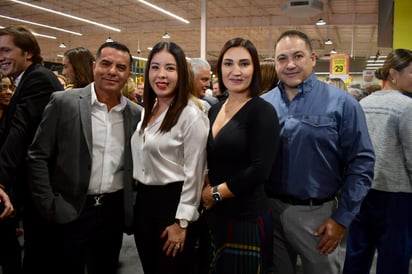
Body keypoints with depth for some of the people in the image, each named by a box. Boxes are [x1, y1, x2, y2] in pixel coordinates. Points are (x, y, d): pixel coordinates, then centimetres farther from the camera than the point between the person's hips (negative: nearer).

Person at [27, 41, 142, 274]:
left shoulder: (136, 113, 1)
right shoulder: (64, 102, -8)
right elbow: (38, 156, -6)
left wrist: (131, 202, 6)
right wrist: (48, 205, -8)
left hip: (115, 211, 3)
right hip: (70, 211, -3)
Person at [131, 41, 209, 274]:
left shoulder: (192, 115, -16)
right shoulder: (148, 110, 8)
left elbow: (194, 173, -17)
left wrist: (181, 222, -16)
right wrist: (140, 192, 13)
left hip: (172, 201, -7)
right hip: (144, 200, 8)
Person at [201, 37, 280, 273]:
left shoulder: (262, 111, -13)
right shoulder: (215, 110, 7)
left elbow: (259, 171, -20)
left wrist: (216, 193, -11)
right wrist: (205, 190, -5)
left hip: (248, 217, -6)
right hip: (215, 215, 6)